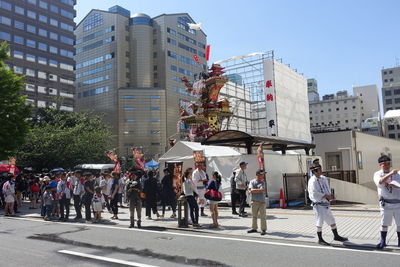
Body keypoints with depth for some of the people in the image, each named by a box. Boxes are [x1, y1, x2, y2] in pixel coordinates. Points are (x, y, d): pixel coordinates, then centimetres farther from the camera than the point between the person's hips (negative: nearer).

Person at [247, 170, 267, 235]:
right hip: (254, 201, 2)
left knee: (262, 216, -2)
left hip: (262, 201, -2)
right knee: (254, 216, 12)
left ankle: (263, 229, 7)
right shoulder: (252, 182, 4)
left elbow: (262, 190, -14)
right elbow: (250, 190, -8)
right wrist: (259, 190, -13)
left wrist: (253, 190, -12)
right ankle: (254, 228, 25)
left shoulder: (262, 182, 1)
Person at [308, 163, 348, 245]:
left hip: (326, 204, 8)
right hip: (318, 204, -8)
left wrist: (330, 196, -5)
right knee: (320, 222, -2)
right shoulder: (312, 181, -15)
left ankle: (336, 236, 32)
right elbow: (314, 193, -23)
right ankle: (320, 239, 11)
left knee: (331, 220, 17)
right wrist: (326, 196, -20)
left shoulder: (324, 179, 11)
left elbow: (327, 189, 15)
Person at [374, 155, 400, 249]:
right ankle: (383, 241, 13)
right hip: (386, 204, -1)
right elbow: (379, 182, -24)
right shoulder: (377, 174, 0)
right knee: (384, 223, 3)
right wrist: (390, 174, -32)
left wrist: (389, 184, -21)